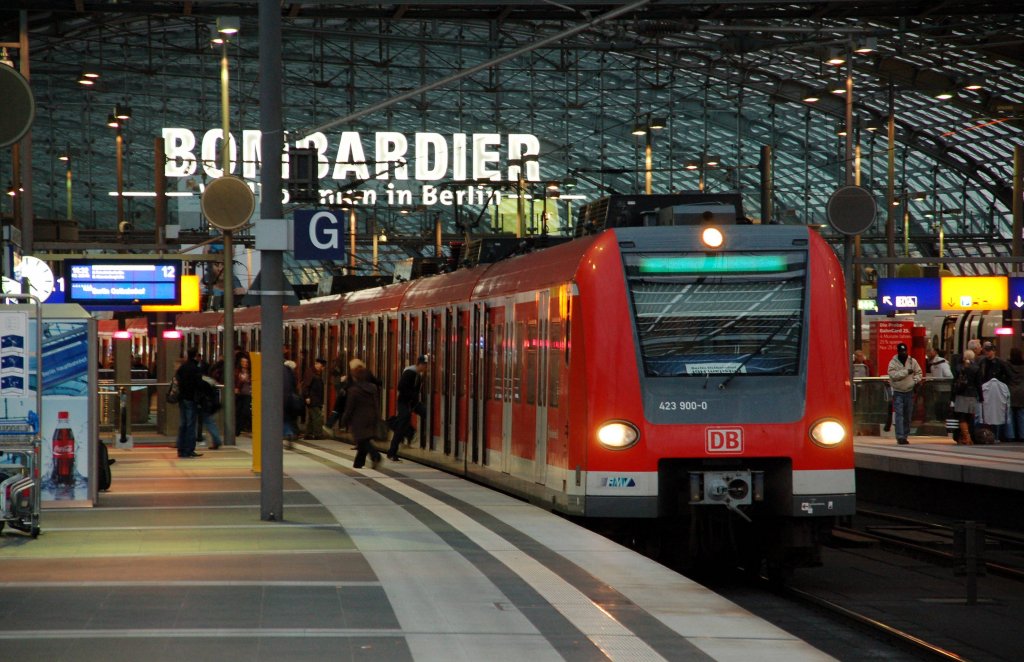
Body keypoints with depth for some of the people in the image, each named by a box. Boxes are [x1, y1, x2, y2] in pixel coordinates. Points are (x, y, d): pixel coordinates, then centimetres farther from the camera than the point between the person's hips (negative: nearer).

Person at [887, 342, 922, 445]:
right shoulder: (893, 363, -7)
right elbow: (893, 375, -21)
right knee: (899, 415, -13)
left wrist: (916, 380, -6)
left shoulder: (912, 361, 4)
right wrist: (906, 372, -22)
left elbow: (918, 372, 13)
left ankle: (905, 435, 19)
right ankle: (900, 437, -17)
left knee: (908, 416, 9)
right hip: (898, 392, -4)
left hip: (909, 391, 4)